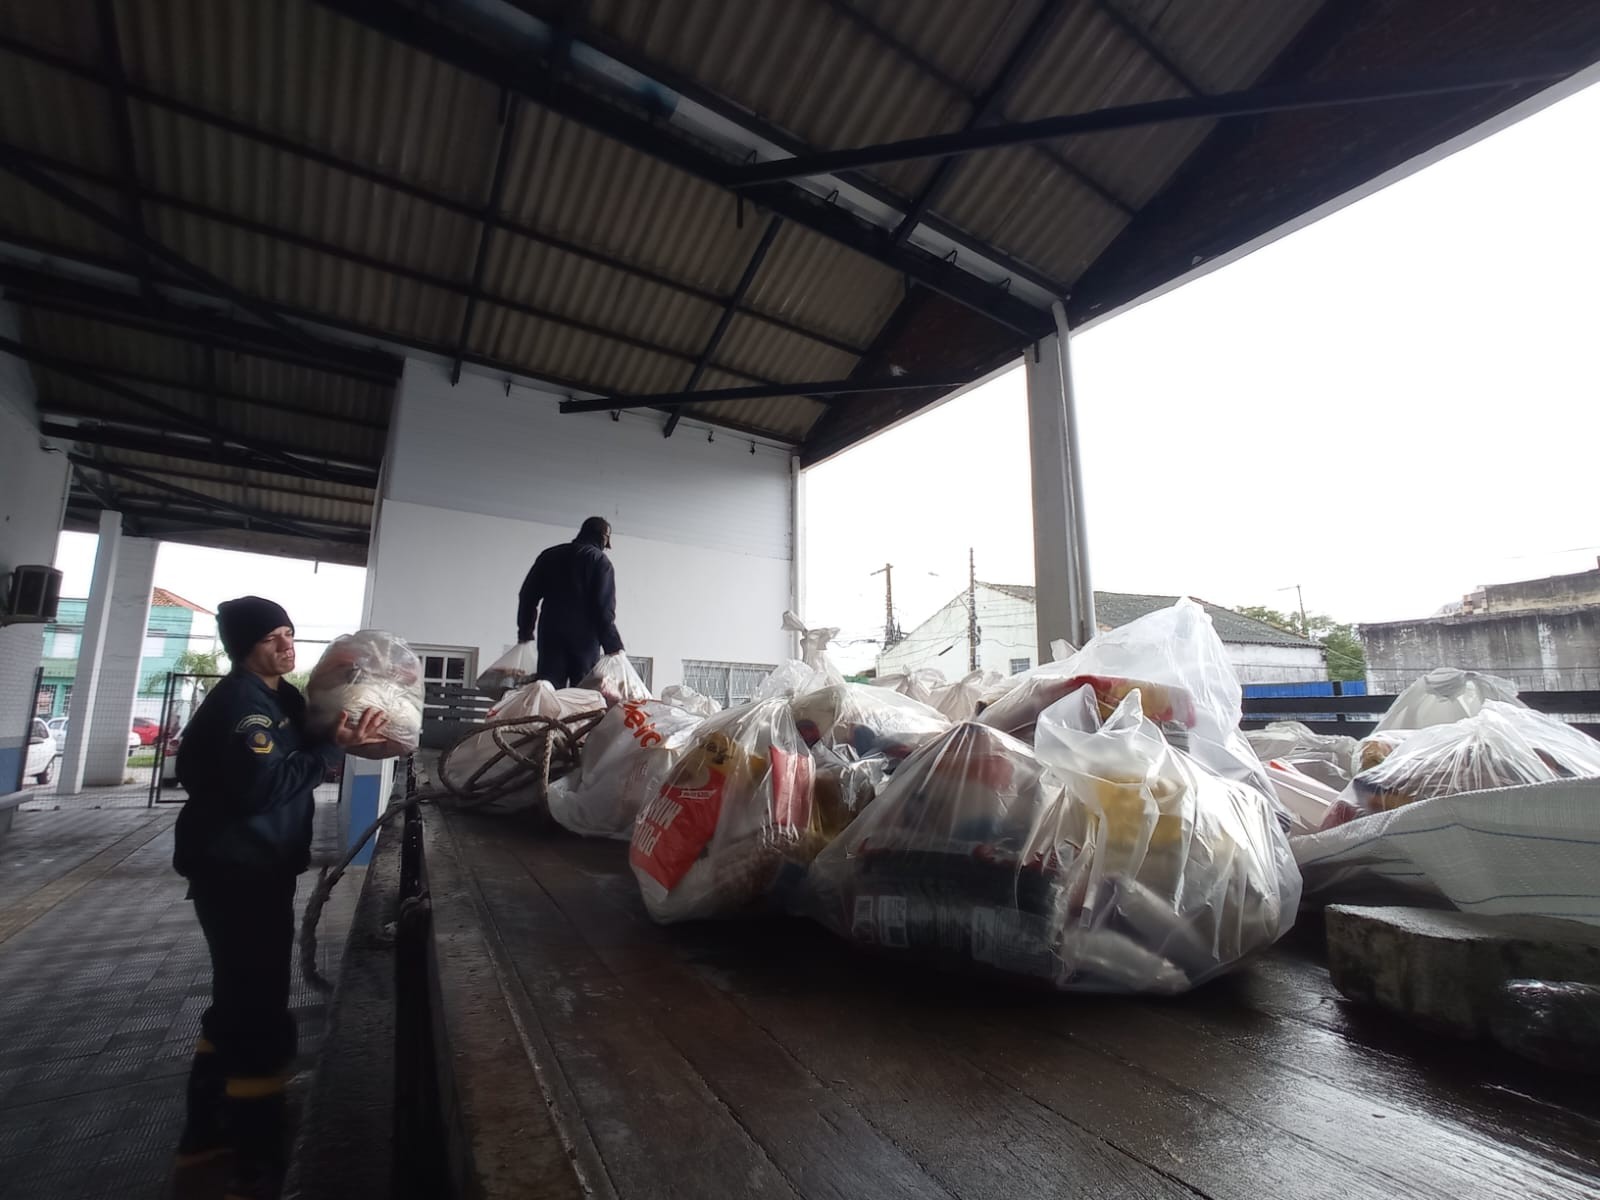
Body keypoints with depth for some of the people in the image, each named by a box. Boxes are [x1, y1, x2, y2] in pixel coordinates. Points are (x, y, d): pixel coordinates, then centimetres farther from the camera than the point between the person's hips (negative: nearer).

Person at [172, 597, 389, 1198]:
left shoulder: (280, 696, 11)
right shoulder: (239, 700, -19)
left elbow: (295, 758, 14)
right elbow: (264, 784, -28)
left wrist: (347, 742, -1)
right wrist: (335, 746, -24)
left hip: (255, 867, 10)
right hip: (235, 871, -10)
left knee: (240, 999, 22)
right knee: (259, 1011, -3)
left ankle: (206, 1128, 39)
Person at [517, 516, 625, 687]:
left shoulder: (550, 555, 14)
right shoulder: (600, 560, -2)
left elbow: (528, 595, 13)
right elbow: (604, 609, -10)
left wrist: (525, 631, 20)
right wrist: (613, 646, -9)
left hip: (551, 635, 4)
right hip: (585, 638, -4)